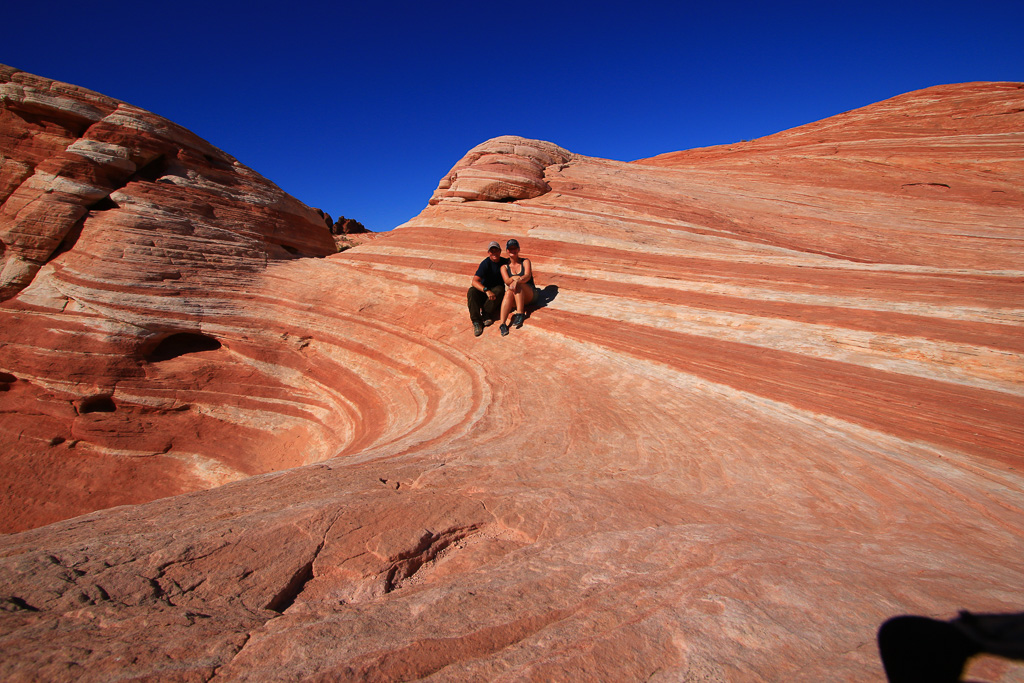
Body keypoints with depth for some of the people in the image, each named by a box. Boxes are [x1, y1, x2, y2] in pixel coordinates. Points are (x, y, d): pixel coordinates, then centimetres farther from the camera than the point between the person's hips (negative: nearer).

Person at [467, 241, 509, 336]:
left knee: (499, 290, -33)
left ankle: (486, 315, -30)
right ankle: (476, 321, -38)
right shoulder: (485, 263, -14)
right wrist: (486, 291, -42)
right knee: (471, 291, -31)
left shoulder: (505, 262, -2)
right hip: (483, 290, -1)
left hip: (497, 289, 2)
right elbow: (475, 281, -27)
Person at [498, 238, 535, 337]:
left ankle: (520, 314, -38)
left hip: (529, 294, -1)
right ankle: (503, 324, -52)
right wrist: (513, 278, -32)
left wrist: (517, 280, -36)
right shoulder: (504, 266, 10)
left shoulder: (525, 262, 6)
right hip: (514, 300, 1)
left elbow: (527, 276, -14)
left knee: (517, 284, -31)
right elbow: (507, 281, -8)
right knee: (508, 292, -35)